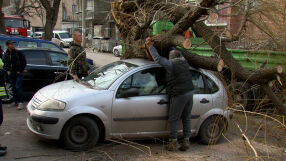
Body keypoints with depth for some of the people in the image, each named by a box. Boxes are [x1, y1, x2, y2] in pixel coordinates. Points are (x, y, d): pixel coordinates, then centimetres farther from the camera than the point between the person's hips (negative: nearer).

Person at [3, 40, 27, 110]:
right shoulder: (5, 54, 6)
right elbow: (4, 63, 19)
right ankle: (15, 102, 20)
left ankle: (21, 102, -10)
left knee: (18, 87, -12)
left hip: (18, 73, -5)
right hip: (11, 74, 5)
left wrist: (20, 71, -6)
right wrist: (7, 71, 6)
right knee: (13, 88, 10)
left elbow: (24, 62, -2)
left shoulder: (18, 53, -7)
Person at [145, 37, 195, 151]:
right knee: (186, 118, 13)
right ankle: (186, 141, 15)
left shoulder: (171, 64, -9)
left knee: (173, 119, 2)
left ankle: (173, 142, 4)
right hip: (189, 92, 7)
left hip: (179, 95, -7)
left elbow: (157, 58, -11)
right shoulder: (184, 62, 12)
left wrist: (150, 46, -2)